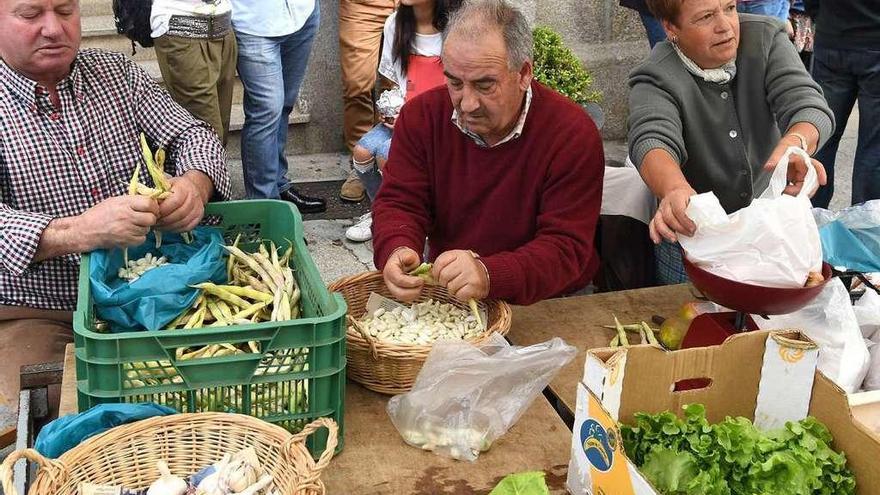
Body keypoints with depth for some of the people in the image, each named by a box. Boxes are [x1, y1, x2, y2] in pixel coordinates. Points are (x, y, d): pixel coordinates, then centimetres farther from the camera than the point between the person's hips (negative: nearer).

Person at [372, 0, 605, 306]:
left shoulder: (573, 135, -17)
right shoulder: (421, 115, -4)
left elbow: (565, 248, -20)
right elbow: (398, 203, -3)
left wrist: (489, 275, -39)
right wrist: (397, 251, -28)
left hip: (546, 304, -2)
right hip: (442, 293, 3)